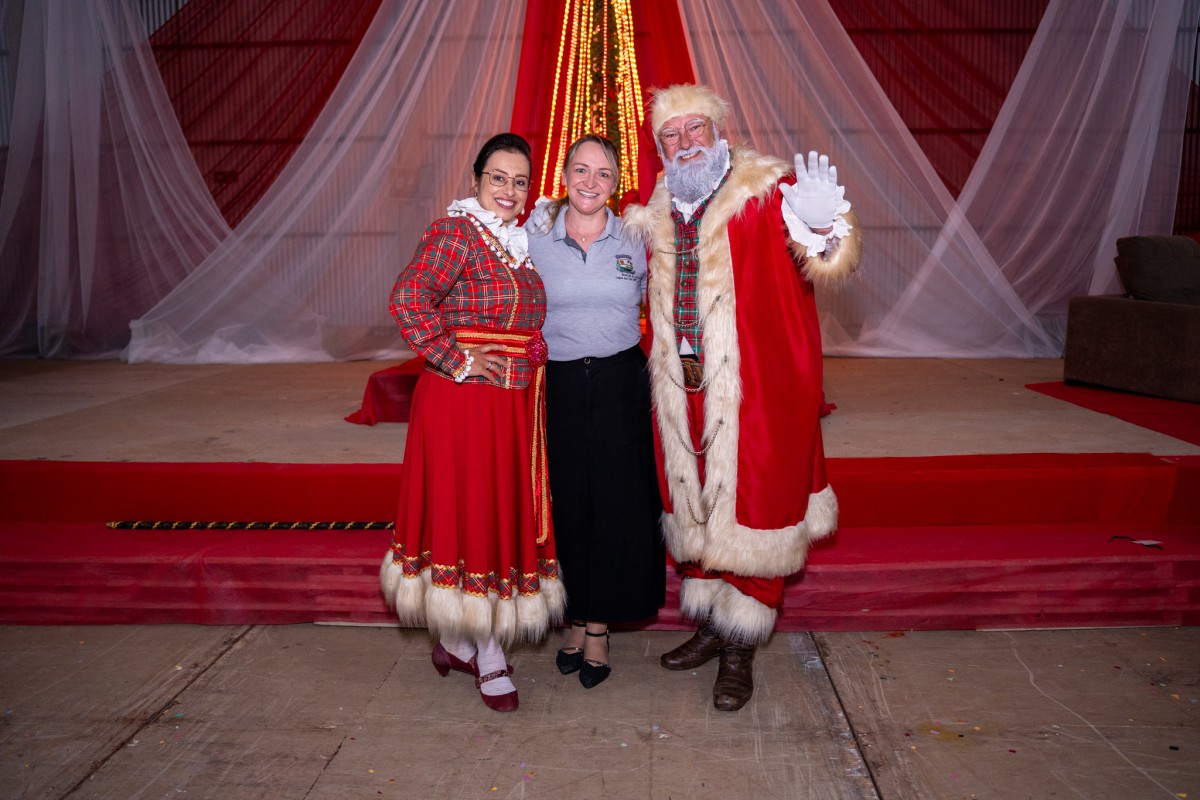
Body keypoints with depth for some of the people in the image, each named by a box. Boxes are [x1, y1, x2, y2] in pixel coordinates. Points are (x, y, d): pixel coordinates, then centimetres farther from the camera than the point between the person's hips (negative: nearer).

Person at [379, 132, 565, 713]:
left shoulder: (518, 243, 14)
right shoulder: (456, 232, -10)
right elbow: (408, 300, -22)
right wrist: (456, 361, -18)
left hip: (515, 403, 8)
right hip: (463, 401, -8)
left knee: (506, 513, 12)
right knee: (471, 513, 0)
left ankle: (459, 642, 28)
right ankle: (490, 659, 15)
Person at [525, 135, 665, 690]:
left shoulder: (634, 240, 4)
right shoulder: (534, 237, 2)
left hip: (621, 384, 0)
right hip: (559, 386, 0)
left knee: (616, 504, 3)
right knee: (566, 502, 6)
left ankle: (598, 627, 20)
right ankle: (575, 620, 25)